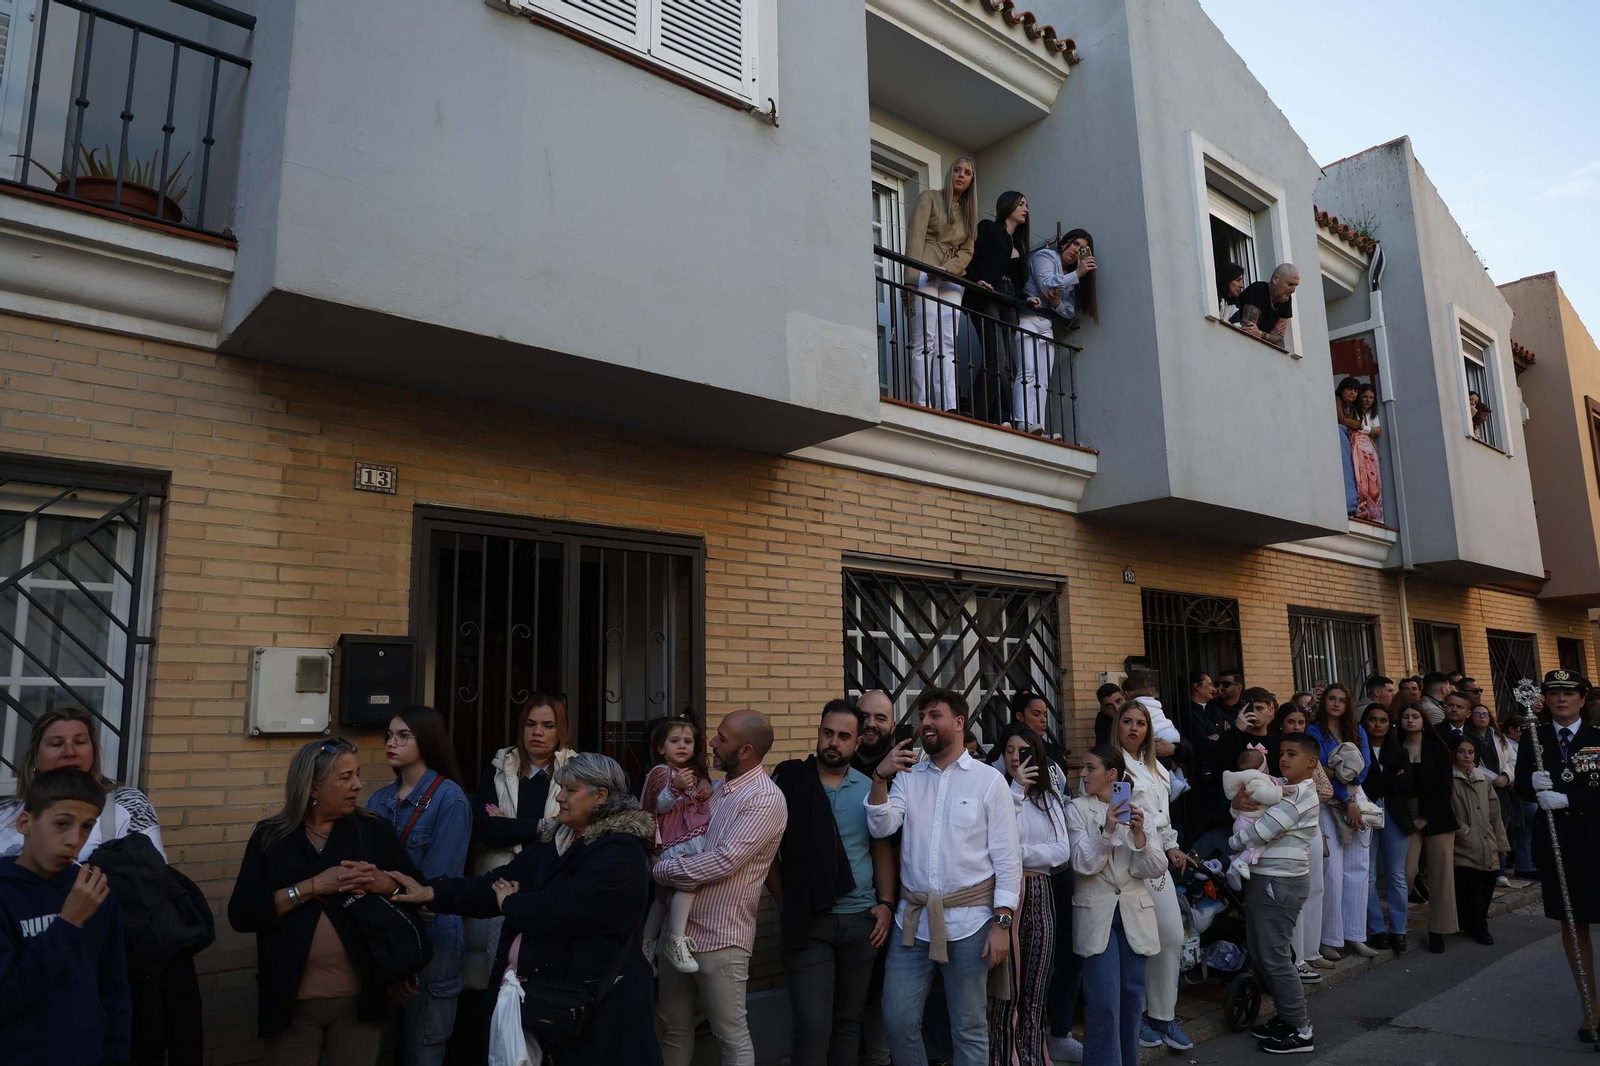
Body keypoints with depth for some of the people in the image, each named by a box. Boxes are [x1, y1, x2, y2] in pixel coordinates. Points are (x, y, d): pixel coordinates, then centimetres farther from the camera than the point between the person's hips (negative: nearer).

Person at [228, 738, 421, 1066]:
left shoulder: (374, 830, 4)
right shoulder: (270, 836, 2)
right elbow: (240, 914, -7)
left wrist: (383, 883, -15)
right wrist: (312, 886, -17)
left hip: (359, 996, 1)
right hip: (291, 998, -1)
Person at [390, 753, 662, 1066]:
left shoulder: (619, 852, -17)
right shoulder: (553, 840, 11)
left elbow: (557, 913, -24)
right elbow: (501, 881, 5)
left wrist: (510, 904, -6)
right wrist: (431, 893, -6)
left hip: (592, 1002, -8)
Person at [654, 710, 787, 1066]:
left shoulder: (765, 800, -18)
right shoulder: (718, 788, 10)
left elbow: (722, 862, -24)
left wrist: (657, 870, -15)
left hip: (720, 937, -8)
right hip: (680, 927, 8)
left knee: (731, 1035, 6)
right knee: (672, 1025, 18)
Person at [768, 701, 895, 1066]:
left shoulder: (870, 789, 5)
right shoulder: (789, 781, -4)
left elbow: (882, 850, 11)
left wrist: (886, 903, 0)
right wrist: (786, 905, -5)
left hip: (861, 920, 3)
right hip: (808, 921, -3)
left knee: (849, 1019, 14)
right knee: (812, 1024, -5)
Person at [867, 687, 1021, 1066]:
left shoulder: (989, 779, -3)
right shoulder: (908, 776, 7)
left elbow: (1007, 856, -4)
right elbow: (881, 828, -5)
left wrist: (1002, 922, -9)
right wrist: (880, 778, -18)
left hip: (969, 919, -3)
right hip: (912, 918, 3)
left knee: (969, 1027, 9)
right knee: (897, 1020, 5)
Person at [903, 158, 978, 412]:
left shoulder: (968, 212, 22)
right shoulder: (929, 197, 7)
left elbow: (967, 251, 11)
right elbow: (915, 238, -6)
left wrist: (946, 270, -10)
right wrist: (912, 280, -18)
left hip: (951, 282, 5)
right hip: (924, 277, -5)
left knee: (947, 347, -4)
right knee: (924, 342, -14)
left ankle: (948, 409, -10)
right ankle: (922, 407, -19)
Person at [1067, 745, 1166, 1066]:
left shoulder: (1137, 809, 3)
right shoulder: (1077, 809, -4)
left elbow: (1157, 868, -3)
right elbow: (1083, 864, -13)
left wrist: (1139, 834, -20)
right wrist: (1106, 829, -27)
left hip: (1135, 914, 3)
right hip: (1096, 914, -3)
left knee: (1131, 995, 12)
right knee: (1103, 1000, -7)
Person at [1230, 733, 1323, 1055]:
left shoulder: (1301, 795, -15)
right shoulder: (1278, 787, 12)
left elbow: (1263, 829, -18)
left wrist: (1232, 844, -4)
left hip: (1282, 882, -9)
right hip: (1263, 877, 9)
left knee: (1275, 956, -3)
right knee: (1260, 953, 13)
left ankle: (1301, 1030, 8)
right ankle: (1286, 1017, 25)